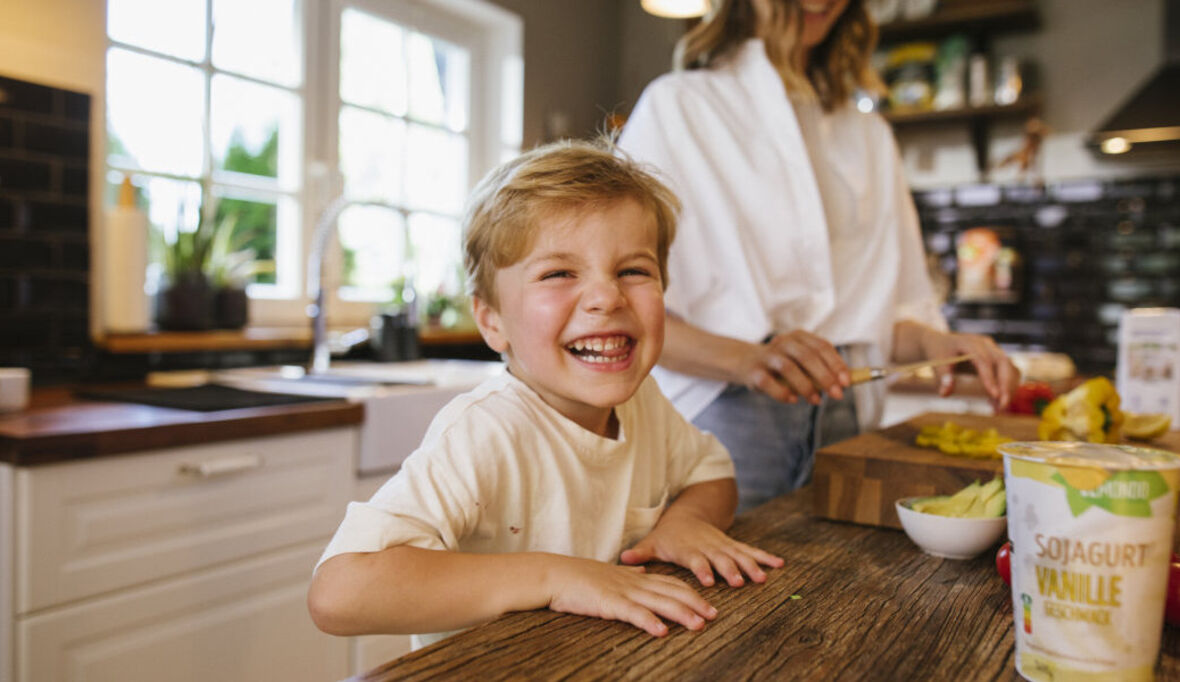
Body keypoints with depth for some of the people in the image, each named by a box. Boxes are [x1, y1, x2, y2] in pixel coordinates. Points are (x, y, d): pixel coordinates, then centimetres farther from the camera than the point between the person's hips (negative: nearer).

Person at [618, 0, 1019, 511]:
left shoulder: (869, 136, 21)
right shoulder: (676, 105, 3)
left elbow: (896, 307, 20)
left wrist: (931, 341, -3)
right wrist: (745, 359, -25)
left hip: (844, 425, 5)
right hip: (721, 419, -4)